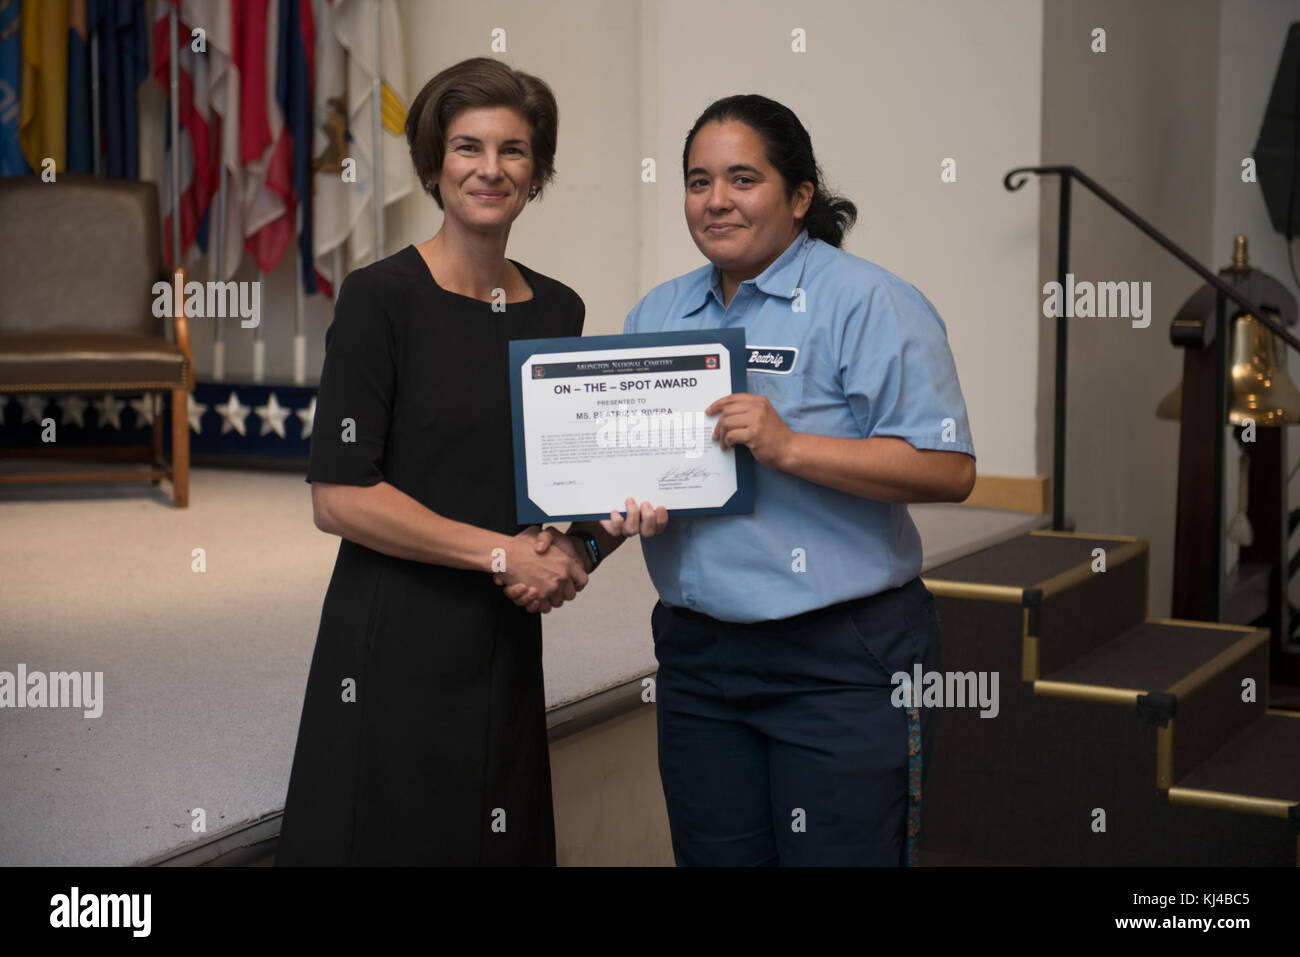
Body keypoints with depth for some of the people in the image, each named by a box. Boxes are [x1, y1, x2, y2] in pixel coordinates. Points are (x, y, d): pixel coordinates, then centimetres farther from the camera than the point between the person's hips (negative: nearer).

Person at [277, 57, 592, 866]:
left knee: (505, 843, 12)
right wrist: (500, 551, -14)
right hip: (396, 649, -5)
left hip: (507, 648, 6)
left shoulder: (558, 310, 9)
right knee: (392, 841, 3)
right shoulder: (381, 297, -9)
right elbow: (340, 497, -14)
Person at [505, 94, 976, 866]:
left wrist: (787, 447, -23)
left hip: (844, 664, -6)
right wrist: (579, 543, -2)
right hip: (699, 655, 6)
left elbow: (949, 470, -16)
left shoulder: (870, 304, -8)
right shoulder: (658, 315, 13)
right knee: (715, 855, 14)